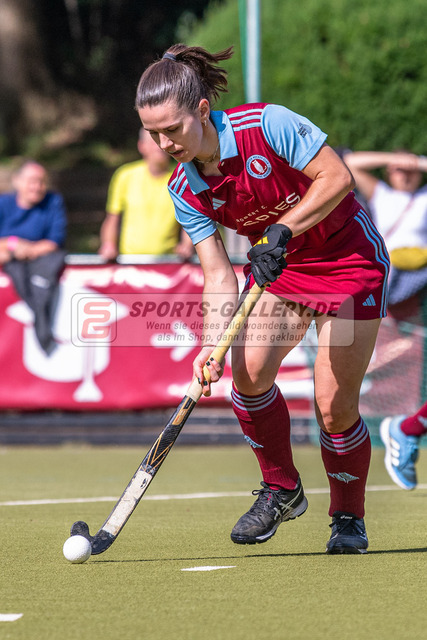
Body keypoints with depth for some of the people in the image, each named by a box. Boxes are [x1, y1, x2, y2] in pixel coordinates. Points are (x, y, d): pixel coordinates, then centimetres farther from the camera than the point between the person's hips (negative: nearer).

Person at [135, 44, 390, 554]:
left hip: (350, 259, -5)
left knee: (334, 407, -10)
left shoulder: (267, 124, -25)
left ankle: (349, 518, 13)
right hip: (278, 267, 5)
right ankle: (280, 489, 7)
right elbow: (218, 273, -9)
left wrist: (282, 231, -31)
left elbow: (337, 177, -22)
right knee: (248, 370, -16)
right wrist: (212, 344, -24)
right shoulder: (185, 190, -9)